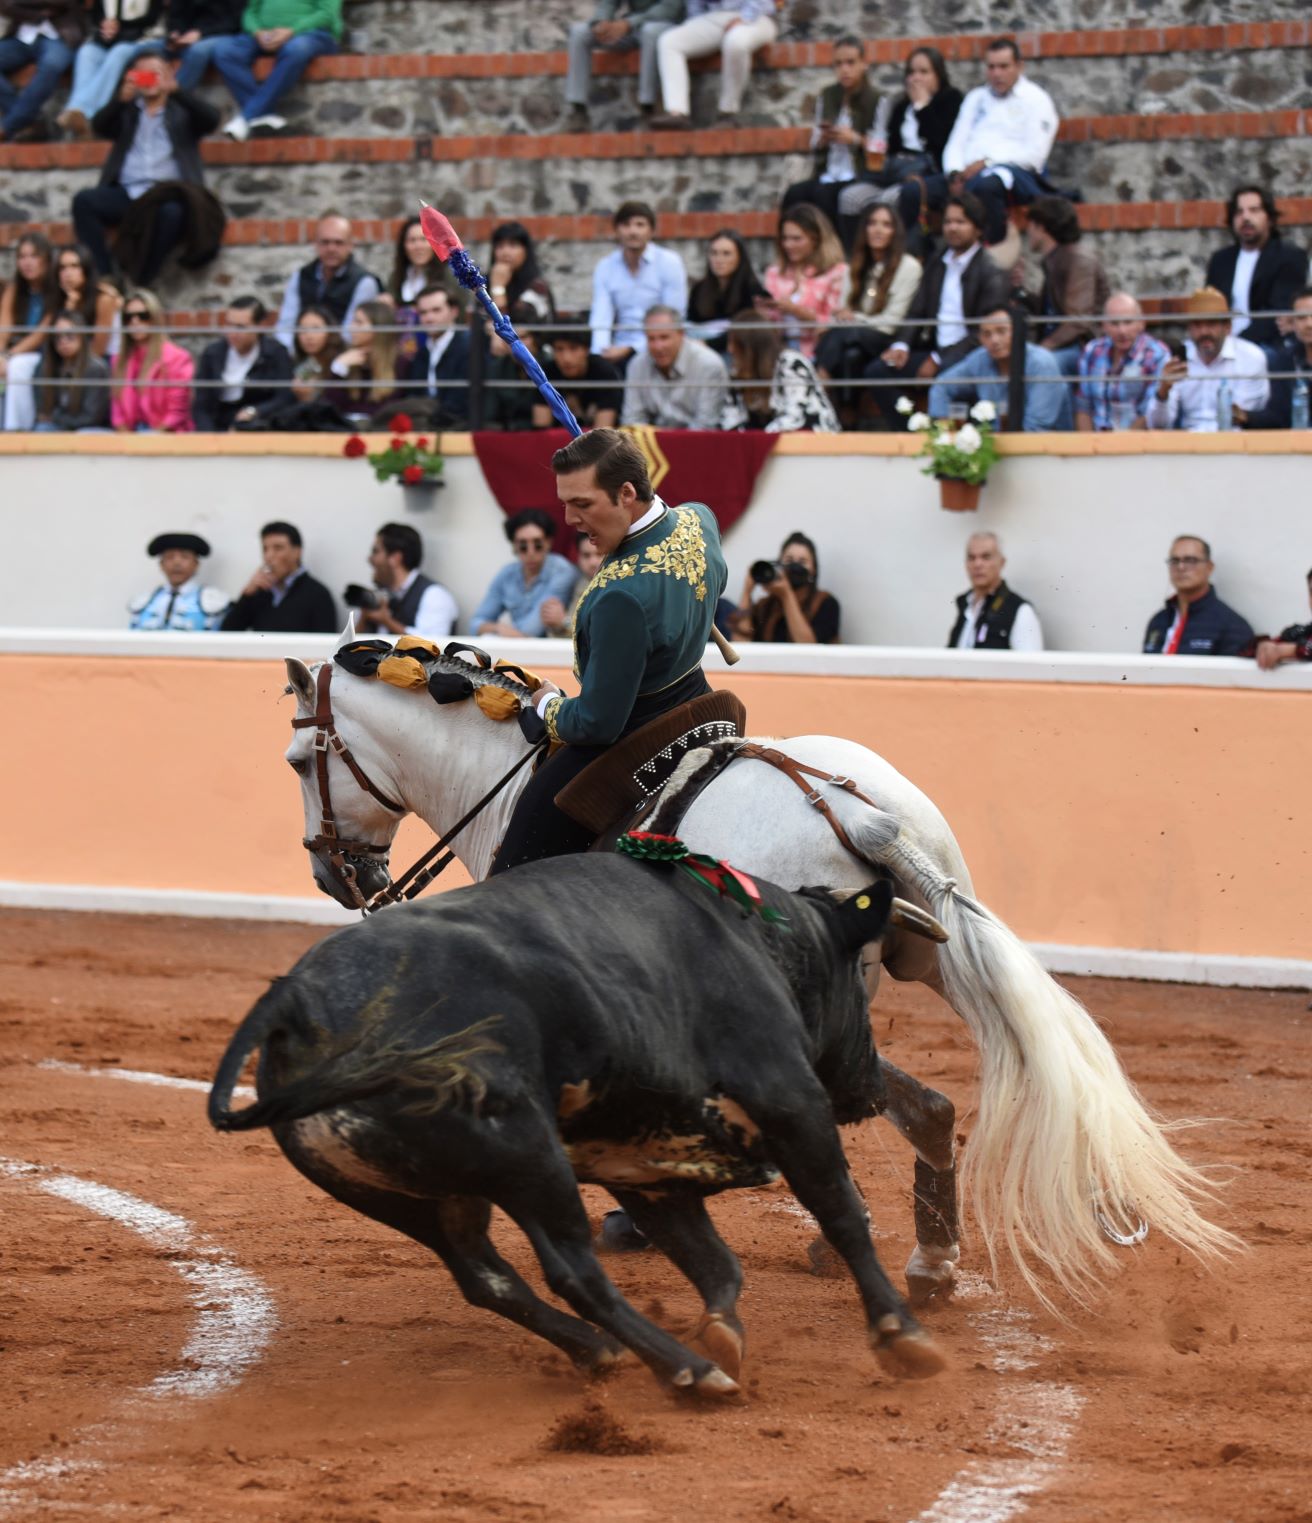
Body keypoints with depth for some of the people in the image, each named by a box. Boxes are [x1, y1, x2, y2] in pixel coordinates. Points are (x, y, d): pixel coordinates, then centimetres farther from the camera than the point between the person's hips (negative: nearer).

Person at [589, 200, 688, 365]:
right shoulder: (605, 268, 8)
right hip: (621, 352, 2)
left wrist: (630, 349, -15)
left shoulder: (670, 263, -2)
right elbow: (601, 318, 0)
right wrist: (601, 351, -21)